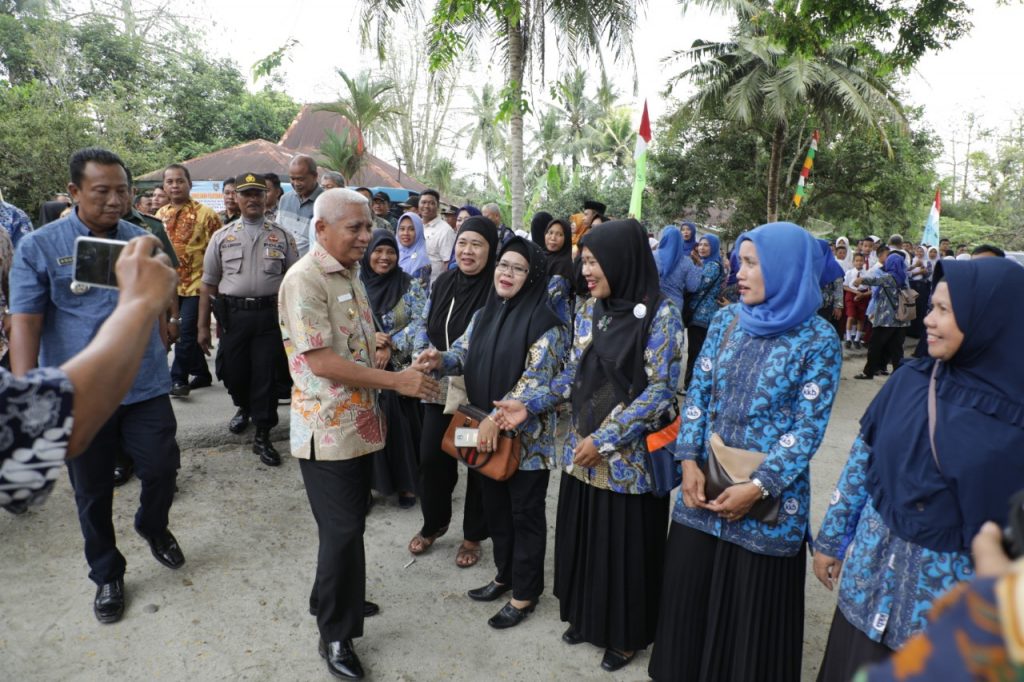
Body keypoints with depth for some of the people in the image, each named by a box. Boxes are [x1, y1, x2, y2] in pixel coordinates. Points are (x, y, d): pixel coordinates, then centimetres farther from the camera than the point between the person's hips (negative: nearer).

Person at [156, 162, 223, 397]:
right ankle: (201, 373, 27)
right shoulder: (160, 215, 11)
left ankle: (178, 378, 2)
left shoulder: (206, 214, -5)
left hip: (196, 283, -5)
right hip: (169, 285, 6)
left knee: (187, 332, -8)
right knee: (189, 333, 13)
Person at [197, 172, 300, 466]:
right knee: (232, 371, 10)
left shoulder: (281, 236, 6)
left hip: (270, 314, -1)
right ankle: (244, 407, 43)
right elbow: (208, 284, 8)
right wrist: (203, 326, 4)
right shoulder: (222, 237, 7)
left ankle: (262, 436, 13)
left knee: (265, 374, 1)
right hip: (233, 314, 1)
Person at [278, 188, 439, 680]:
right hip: (327, 429, -8)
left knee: (349, 525, 20)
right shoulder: (304, 279, -18)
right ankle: (335, 635, 20)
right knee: (343, 531, 1)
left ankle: (332, 599, 41)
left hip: (358, 422, 8)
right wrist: (397, 381, -22)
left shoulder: (349, 273, 10)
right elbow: (320, 361, -24)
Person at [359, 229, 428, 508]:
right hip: (365, 370, 1)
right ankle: (369, 483, 21)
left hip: (402, 370, -1)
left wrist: (390, 346, -19)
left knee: (402, 426, 2)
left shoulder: (411, 286, -1)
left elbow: (420, 323, -8)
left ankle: (406, 483, 19)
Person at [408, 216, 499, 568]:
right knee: (431, 458, 9)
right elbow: (426, 327, 15)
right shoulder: (442, 283, 5)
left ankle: (473, 535, 31)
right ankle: (433, 524, 36)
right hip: (440, 388, 5)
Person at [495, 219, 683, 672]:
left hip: (629, 457, -5)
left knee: (625, 546, 10)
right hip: (583, 452, 6)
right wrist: (529, 404, -1)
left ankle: (626, 634, 33)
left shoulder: (660, 315, -14)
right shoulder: (588, 312, 4)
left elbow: (660, 390, -16)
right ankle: (587, 617, 41)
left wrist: (605, 439, -19)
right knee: (583, 538, 17)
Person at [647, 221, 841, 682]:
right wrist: (689, 461, -5)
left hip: (768, 501, -4)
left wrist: (758, 487, -16)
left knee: (753, 611, 11)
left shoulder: (818, 340, -10)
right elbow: (697, 392, 4)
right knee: (688, 596, 16)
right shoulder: (726, 320, 3)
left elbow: (809, 426, -11)